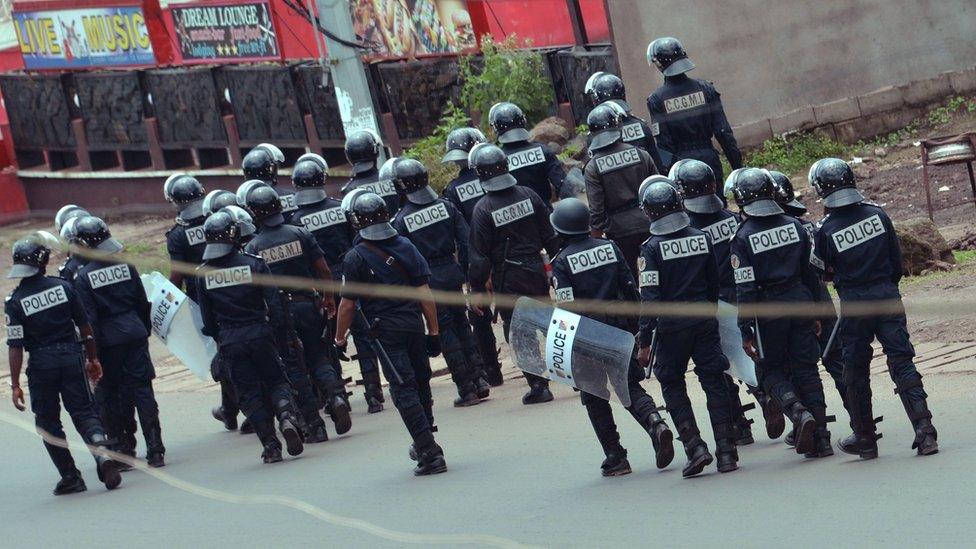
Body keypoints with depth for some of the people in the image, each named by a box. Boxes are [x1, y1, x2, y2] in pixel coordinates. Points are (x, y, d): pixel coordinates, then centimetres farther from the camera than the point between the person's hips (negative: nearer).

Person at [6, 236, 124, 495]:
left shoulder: (15, 301, -9)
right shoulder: (63, 287, -2)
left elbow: (15, 346, -11)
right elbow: (85, 326, 4)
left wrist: (15, 385, -6)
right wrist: (93, 359, 15)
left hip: (41, 363, -2)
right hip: (72, 356, 2)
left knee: (48, 420, 12)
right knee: (83, 410, 9)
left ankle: (70, 477, 10)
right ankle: (102, 451, -17)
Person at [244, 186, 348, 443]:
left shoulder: (253, 247, -6)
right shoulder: (300, 234, -1)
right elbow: (323, 270, 0)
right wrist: (329, 299, 12)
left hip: (279, 312, -2)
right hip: (309, 304, 2)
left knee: (295, 367, 6)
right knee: (318, 357, 16)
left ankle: (314, 424, 4)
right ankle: (335, 395, -12)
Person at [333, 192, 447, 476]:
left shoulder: (356, 258, -8)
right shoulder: (406, 247, 5)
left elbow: (348, 303, -5)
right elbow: (424, 292, 4)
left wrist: (340, 338, 8)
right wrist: (433, 331, 8)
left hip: (386, 331, -4)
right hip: (414, 324, 4)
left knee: (404, 391, -4)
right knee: (421, 383, 17)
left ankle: (429, 452, -10)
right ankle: (425, 444, 30)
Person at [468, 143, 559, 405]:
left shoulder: (483, 209, -15)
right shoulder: (528, 195, -3)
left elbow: (479, 255, -12)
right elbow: (550, 234, 3)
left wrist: (477, 288, -4)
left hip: (507, 279, -4)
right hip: (536, 271, 4)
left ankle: (538, 385, 2)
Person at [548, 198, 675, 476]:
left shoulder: (562, 261, -9)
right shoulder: (610, 248, 4)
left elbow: (566, 306, -15)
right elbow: (631, 289, 5)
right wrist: (636, 327, 14)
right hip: (620, 327, 4)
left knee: (594, 397, 10)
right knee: (630, 386, 12)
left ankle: (615, 456, 8)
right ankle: (655, 423, -16)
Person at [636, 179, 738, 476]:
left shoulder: (651, 248, -11)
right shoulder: (702, 238, 3)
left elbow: (650, 297, -15)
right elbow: (714, 284, 11)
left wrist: (644, 341, -11)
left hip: (671, 326, -3)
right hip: (704, 321, 4)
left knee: (672, 385, 10)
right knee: (714, 382, 8)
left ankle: (695, 447, -2)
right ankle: (726, 451, 5)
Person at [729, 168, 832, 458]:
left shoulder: (743, 237, -12)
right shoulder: (794, 226, 3)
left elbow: (745, 289, -13)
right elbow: (811, 273, 9)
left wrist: (746, 331, -8)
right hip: (801, 303, 4)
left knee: (773, 371, 11)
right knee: (806, 369, 10)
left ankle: (799, 412, -15)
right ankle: (821, 436, 6)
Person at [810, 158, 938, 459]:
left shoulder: (826, 229, -10)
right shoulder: (876, 214, -1)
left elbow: (827, 272, 1)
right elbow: (897, 259, 6)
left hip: (853, 304, -2)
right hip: (888, 296, 2)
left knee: (856, 372, 11)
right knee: (902, 363, 2)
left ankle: (865, 439, 18)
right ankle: (924, 428, -10)